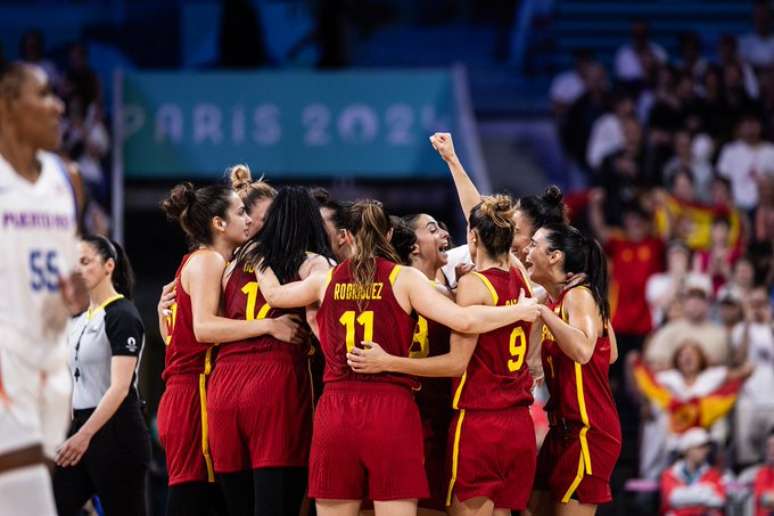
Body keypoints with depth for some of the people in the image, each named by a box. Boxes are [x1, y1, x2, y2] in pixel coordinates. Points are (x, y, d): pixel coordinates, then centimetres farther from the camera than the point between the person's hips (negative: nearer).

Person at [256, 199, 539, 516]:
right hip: (391, 411, -3)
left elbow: (274, 294, 26)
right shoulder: (404, 278, -2)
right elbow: (464, 321, -11)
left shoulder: (327, 280, 8)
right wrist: (520, 311, 1)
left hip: (335, 411, 3)